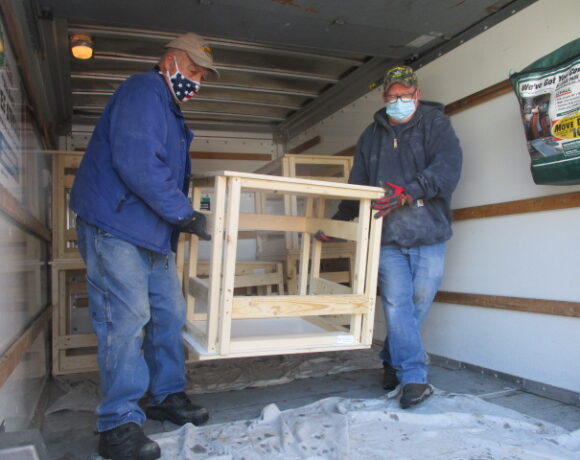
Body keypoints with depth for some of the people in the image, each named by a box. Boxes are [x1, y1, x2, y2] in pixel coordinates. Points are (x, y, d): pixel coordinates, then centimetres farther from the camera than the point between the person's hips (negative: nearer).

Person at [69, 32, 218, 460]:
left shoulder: (169, 110, 22)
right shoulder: (143, 92, -11)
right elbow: (137, 164, -25)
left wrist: (184, 215, 20)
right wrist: (185, 214, -21)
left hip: (153, 234, 10)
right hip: (115, 230, -10)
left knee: (169, 314, 11)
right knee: (126, 320, -9)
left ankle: (166, 396, 26)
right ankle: (119, 423, 1)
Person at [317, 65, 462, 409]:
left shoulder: (436, 124, 5)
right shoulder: (371, 136, 16)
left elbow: (448, 167, -13)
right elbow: (357, 187, 21)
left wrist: (408, 192, -27)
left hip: (429, 234, -2)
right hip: (388, 238, 2)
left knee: (419, 303, 4)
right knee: (397, 303, -7)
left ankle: (393, 361, 26)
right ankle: (414, 377, 2)